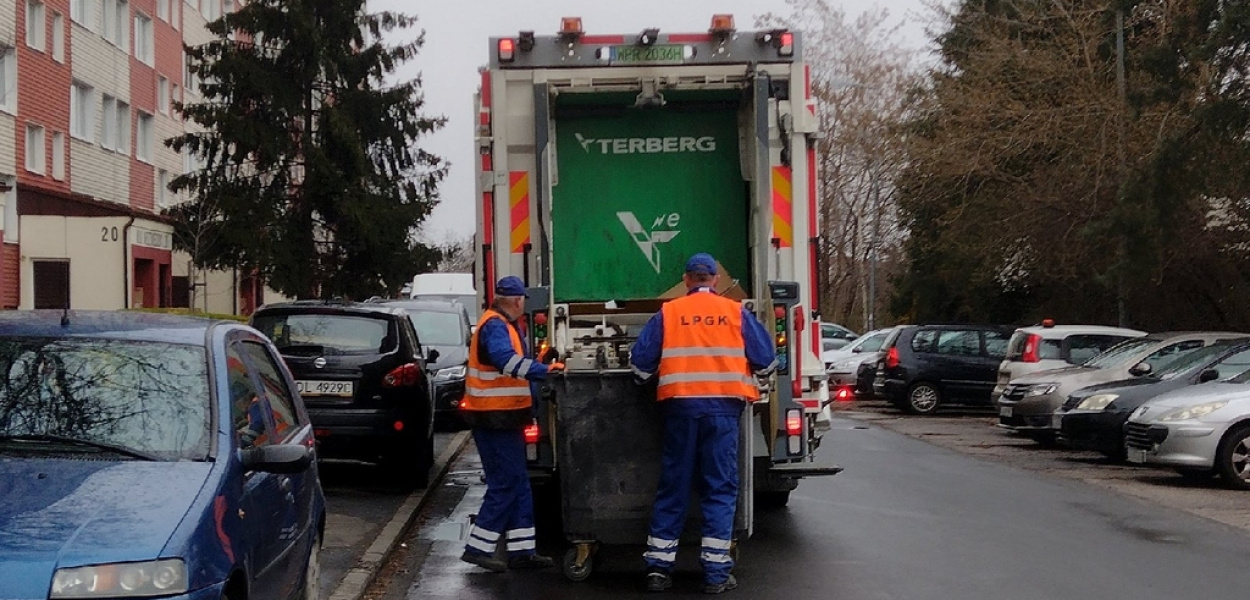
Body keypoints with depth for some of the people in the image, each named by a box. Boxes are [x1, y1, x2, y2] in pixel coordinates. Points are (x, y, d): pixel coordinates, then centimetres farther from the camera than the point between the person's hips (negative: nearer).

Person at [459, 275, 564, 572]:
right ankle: (478, 548, -2)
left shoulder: (502, 325, 16)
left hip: (502, 418, 11)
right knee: (505, 483, -7)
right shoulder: (495, 326, -17)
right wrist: (544, 370, -39)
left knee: (518, 484, 12)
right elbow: (505, 359, -35)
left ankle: (521, 550, 16)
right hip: (495, 418, -11)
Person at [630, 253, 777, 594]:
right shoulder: (735, 313, 6)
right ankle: (716, 573, 4)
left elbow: (640, 363, 3)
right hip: (723, 406, -1)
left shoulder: (668, 313, 6)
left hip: (680, 406, 1)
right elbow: (766, 360, 8)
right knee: (720, 488, 5)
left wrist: (647, 376, 25)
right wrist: (751, 375, 29)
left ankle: (658, 568, 12)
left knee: (673, 486, 10)